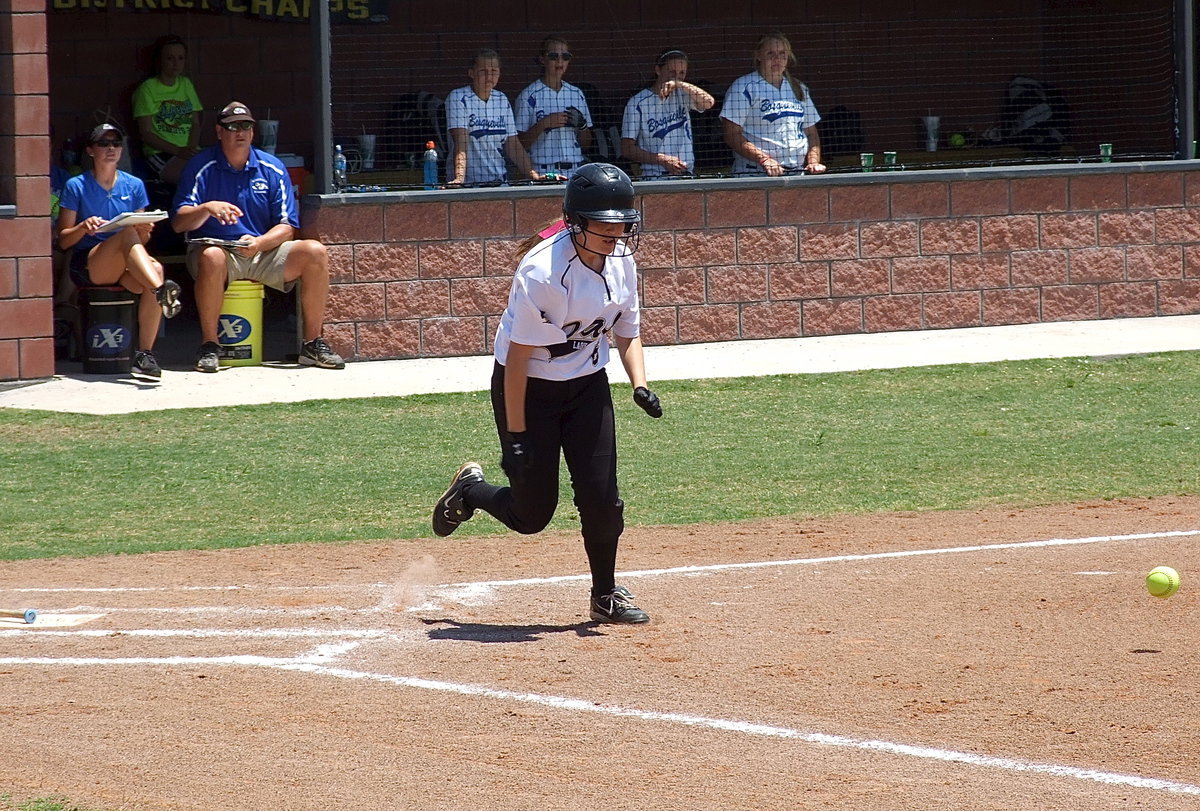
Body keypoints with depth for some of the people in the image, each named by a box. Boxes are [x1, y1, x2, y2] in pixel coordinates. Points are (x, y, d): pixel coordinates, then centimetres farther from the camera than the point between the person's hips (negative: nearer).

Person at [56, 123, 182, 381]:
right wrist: (84, 227, -17)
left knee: (155, 269, -33)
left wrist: (145, 231, -8)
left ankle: (145, 355, -33)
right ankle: (161, 291, -58)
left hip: (124, 267, 4)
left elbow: (142, 241, 15)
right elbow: (64, 241, 3)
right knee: (127, 233, -34)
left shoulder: (134, 186, 15)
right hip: (87, 265, -3)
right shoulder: (76, 186, 5)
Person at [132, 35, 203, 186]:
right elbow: (145, 133, -4)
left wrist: (192, 148, -5)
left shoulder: (186, 84, 19)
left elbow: (195, 123, 17)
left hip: (188, 150, 6)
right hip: (160, 154, -5)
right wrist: (178, 151, -14)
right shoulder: (147, 89, 0)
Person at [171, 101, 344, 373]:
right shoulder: (201, 167, -1)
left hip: (264, 252, 3)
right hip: (218, 249, -3)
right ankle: (209, 345, -26)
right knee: (212, 257, -39)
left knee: (315, 252, -19)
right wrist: (208, 208, -28)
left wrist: (259, 243, -19)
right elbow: (178, 223, -8)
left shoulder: (272, 169, 7)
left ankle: (313, 344, -11)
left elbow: (286, 228, 2)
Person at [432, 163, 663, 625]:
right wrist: (516, 435, -22)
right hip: (528, 388, -5)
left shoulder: (621, 263, -6)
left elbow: (627, 333, 8)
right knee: (531, 514, 0)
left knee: (601, 498, -3)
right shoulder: (542, 273, -27)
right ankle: (470, 490, 32)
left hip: (587, 386, 5)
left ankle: (606, 596, 17)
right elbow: (517, 357, -23)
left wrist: (639, 384, -12)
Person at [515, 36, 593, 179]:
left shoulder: (576, 94, 15)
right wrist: (544, 123, -15)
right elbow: (520, 143, -3)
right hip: (543, 172, -4)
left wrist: (581, 124, -2)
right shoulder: (529, 96, 0)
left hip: (575, 172, 4)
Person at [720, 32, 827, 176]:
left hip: (798, 172, 5)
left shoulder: (800, 89, 20)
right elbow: (732, 136, -5)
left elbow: (812, 134, 23)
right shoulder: (743, 87, 1)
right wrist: (764, 159, -15)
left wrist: (813, 162, 5)